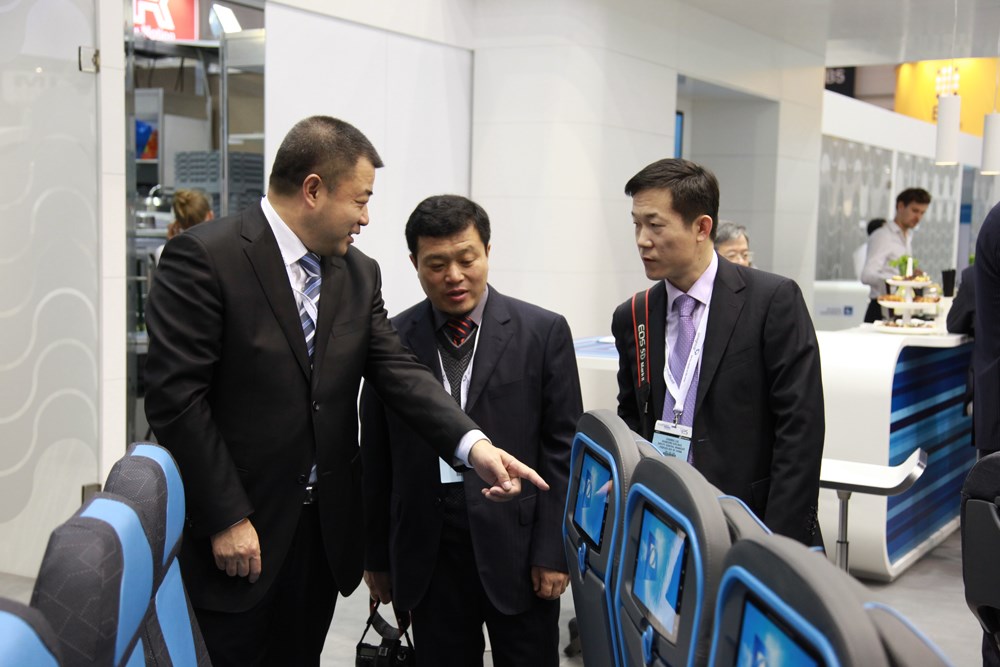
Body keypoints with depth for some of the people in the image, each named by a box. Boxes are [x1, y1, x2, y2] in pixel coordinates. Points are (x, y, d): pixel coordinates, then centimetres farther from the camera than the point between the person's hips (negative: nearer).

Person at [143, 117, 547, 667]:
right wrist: (226, 520, -16)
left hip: (323, 534, 6)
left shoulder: (360, 275, 8)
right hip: (231, 536, -6)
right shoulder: (203, 258, -13)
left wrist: (473, 445, -18)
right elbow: (176, 396, -16)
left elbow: (399, 372, -1)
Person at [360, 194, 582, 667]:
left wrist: (554, 550, -6)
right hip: (428, 552, 1)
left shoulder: (543, 332, -1)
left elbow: (562, 447, -2)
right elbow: (375, 457, 6)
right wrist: (377, 554, 8)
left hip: (516, 545, -1)